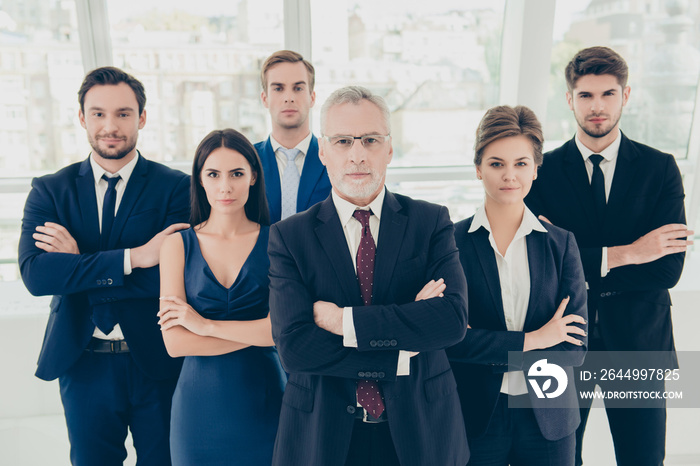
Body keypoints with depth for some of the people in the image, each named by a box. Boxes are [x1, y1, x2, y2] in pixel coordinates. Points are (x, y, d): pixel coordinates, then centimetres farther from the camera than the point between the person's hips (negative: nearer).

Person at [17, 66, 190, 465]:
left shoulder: (176, 187, -8)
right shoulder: (49, 190, 0)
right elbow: (35, 275, -15)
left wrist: (78, 267, -17)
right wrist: (132, 257, -24)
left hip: (156, 362, -2)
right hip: (82, 364, 2)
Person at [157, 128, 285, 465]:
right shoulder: (178, 245, -1)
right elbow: (175, 342, -9)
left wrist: (206, 325, -13)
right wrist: (259, 331, -12)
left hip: (263, 401, -1)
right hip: (200, 405, 1)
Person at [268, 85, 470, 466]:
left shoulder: (431, 222, -5)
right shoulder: (288, 236, -7)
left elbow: (453, 318, -18)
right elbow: (293, 346, -17)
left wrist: (343, 320, -19)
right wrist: (403, 352, -19)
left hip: (420, 429, 1)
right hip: (322, 434, 0)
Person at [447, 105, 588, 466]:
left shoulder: (560, 244, 0)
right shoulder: (451, 242, -7)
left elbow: (575, 347, -5)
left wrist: (492, 352, -14)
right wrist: (531, 341, -15)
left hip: (547, 418, 2)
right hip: (474, 419, -2)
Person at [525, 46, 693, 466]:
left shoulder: (660, 168, 0)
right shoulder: (544, 171, -3)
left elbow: (667, 270, -10)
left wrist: (580, 266, -15)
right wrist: (625, 253, -17)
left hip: (638, 343, 1)